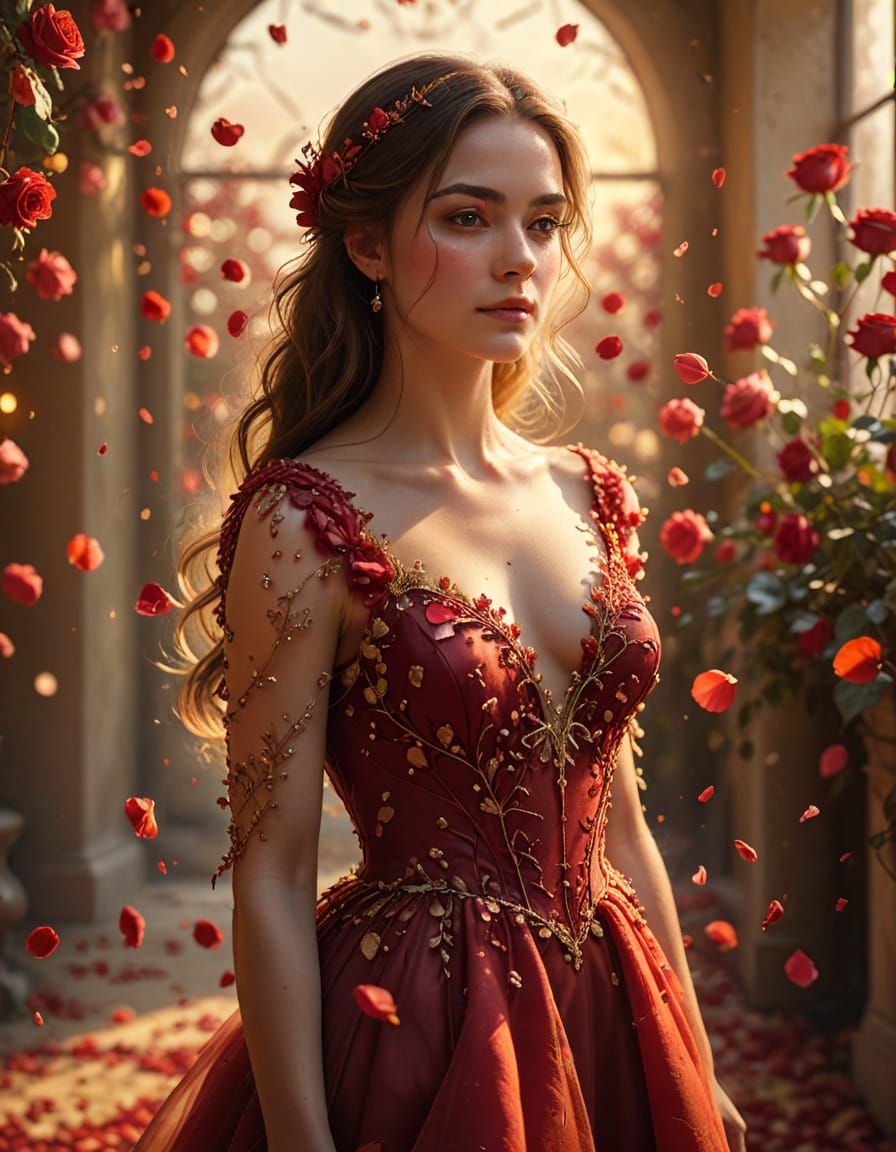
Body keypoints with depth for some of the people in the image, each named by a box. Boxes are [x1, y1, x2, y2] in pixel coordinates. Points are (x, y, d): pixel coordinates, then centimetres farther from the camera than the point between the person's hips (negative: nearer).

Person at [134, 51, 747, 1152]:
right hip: (412, 1038, -6)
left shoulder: (591, 496, 4)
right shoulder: (305, 517, -14)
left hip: (606, 1022, 6)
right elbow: (272, 878, -13)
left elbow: (616, 823, 10)